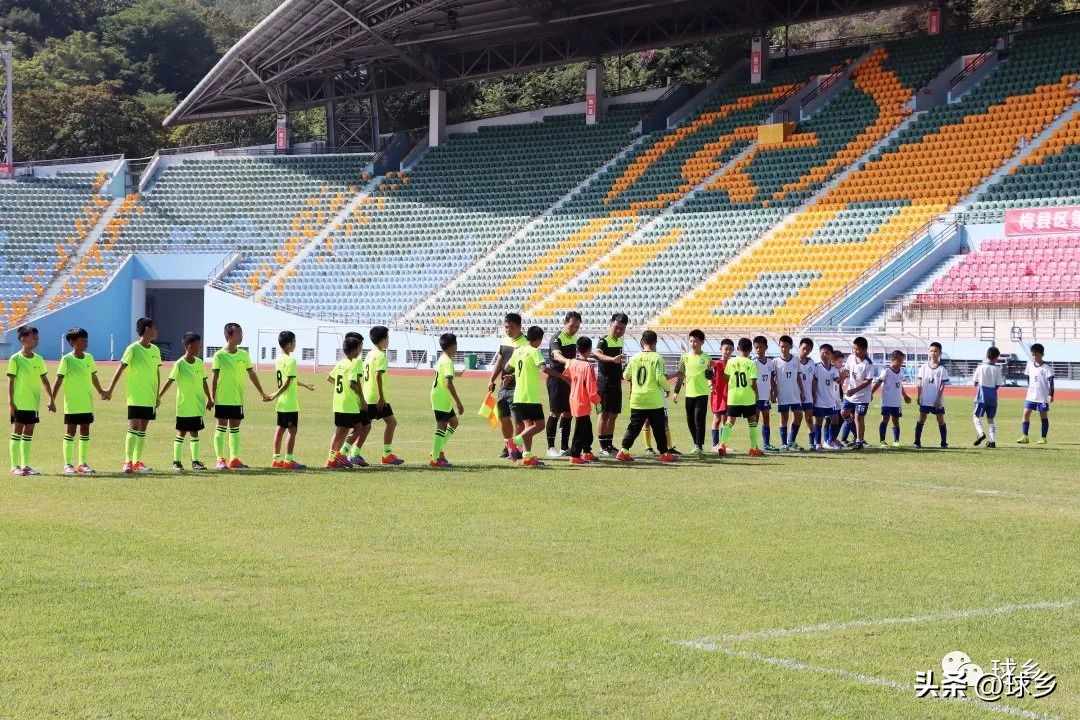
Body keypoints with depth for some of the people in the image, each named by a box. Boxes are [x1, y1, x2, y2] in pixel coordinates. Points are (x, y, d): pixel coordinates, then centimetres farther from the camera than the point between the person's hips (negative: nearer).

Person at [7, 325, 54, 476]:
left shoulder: (38, 359, 8)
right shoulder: (15, 359, -7)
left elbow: (45, 381, 14)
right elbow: (10, 382, -8)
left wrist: (52, 399, 11)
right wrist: (10, 403, -12)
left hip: (34, 403, 6)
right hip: (19, 403, -5)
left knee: (28, 433, 8)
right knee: (17, 432, -2)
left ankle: (25, 466, 12)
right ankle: (15, 466, 0)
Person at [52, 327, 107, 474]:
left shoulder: (89, 358, 6)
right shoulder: (66, 360, -9)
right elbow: (59, 380, -10)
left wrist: (101, 391, 23)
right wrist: (52, 399, -15)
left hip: (87, 403, 5)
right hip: (72, 404, -5)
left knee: (85, 433, 7)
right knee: (70, 433, 0)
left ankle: (83, 463, 13)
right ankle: (68, 464, 4)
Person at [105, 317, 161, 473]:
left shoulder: (155, 350, 10)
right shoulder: (133, 349, -9)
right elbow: (120, 369, -9)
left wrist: (157, 395, 16)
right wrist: (110, 390, -10)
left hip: (150, 398, 6)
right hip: (136, 398, -6)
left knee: (142, 429, 7)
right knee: (134, 427, -11)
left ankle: (137, 462, 11)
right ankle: (127, 462, -11)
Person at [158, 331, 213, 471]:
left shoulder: (200, 363, 4)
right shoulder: (179, 364, -11)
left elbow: (204, 382, 13)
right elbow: (170, 381, -8)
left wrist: (209, 399, 16)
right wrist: (159, 396, -12)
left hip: (197, 406, 5)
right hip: (183, 406, -5)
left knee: (194, 433, 8)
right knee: (181, 433, 2)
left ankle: (195, 461, 12)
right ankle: (176, 461, 9)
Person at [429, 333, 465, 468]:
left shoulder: (442, 359, 13)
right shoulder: (448, 362, -18)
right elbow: (449, 384, -25)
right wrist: (458, 402, -24)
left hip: (444, 400, 10)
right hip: (442, 400, -10)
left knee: (453, 422, 18)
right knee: (442, 426, -7)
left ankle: (439, 450, 18)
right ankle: (435, 459, -6)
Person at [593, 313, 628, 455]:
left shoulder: (619, 341, 11)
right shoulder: (604, 341, -13)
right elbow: (597, 354, -35)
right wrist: (612, 359, -50)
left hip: (616, 383, 7)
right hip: (605, 382, -7)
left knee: (613, 415, 10)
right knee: (605, 414, -4)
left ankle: (610, 445, 16)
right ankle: (603, 447, -1)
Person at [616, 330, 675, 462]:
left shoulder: (635, 358, 2)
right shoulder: (657, 358, -8)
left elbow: (626, 376, 7)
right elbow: (660, 377, -15)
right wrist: (667, 388, 2)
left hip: (637, 400, 3)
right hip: (654, 401, -3)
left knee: (634, 427, 8)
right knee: (659, 428, 8)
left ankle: (624, 451, 0)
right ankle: (664, 453, 14)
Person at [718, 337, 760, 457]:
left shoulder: (731, 362, 1)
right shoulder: (751, 364, -7)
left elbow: (726, 378, 6)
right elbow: (753, 383, -11)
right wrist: (757, 395, 3)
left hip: (733, 397, 2)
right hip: (748, 398, -2)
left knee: (730, 421, 2)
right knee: (752, 421, 13)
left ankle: (722, 444, -18)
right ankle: (754, 448, 15)